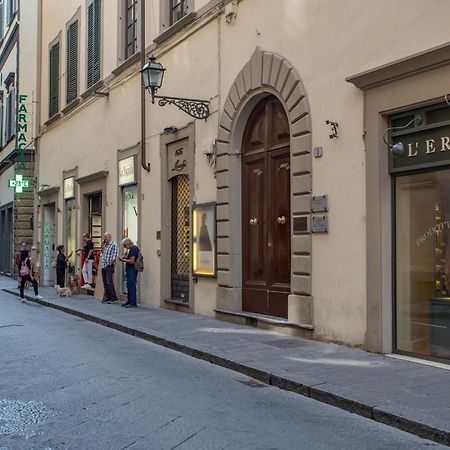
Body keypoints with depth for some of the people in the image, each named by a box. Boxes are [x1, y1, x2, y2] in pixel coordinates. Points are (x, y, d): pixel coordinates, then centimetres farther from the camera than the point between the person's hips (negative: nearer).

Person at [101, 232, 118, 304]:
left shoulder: (114, 245, -7)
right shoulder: (105, 245, 18)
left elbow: (115, 255, -14)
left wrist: (112, 261, -22)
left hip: (109, 266, -8)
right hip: (103, 266, 8)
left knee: (109, 282, -11)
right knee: (105, 283, 9)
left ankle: (114, 299, -7)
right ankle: (107, 298, 15)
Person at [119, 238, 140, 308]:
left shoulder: (133, 249, -17)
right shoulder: (132, 248, 16)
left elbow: (132, 261, -21)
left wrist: (123, 260, -10)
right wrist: (124, 257, 10)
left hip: (132, 269, -11)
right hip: (130, 269, 11)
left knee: (131, 286, -10)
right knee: (129, 285, 15)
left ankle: (133, 303, -9)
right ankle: (129, 301, 23)